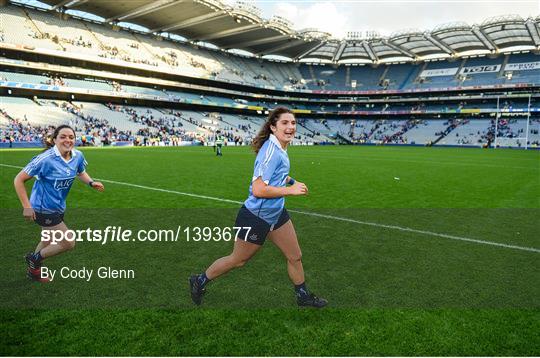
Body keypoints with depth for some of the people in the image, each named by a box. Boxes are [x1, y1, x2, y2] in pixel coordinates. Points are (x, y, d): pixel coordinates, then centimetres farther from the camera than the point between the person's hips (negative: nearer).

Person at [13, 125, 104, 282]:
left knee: (48, 241, 26)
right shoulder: (45, 159, -26)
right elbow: (19, 180, -19)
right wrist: (26, 206, -22)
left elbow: (81, 172, 14)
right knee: (69, 243, -4)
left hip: (58, 207, 8)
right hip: (43, 209, -8)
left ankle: (34, 270, 52)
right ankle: (34, 259, 22)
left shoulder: (78, 156, -8)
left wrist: (91, 183, -7)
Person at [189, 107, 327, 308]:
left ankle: (303, 296, 38)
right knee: (238, 260, 12)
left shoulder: (280, 148, 3)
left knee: (295, 257, 16)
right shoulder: (271, 151, -26)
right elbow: (258, 190, -32)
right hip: (256, 217, -8)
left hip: (276, 213, 8)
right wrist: (290, 190, -25)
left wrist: (291, 181, 9)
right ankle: (200, 281, 35)